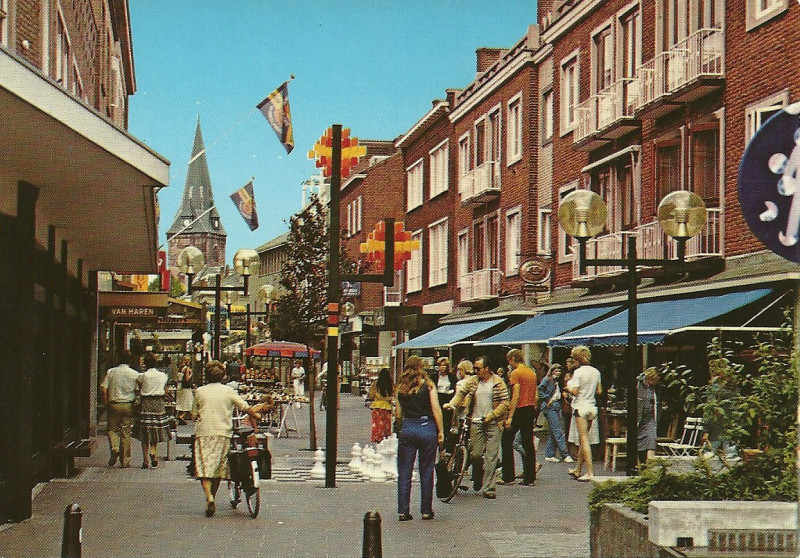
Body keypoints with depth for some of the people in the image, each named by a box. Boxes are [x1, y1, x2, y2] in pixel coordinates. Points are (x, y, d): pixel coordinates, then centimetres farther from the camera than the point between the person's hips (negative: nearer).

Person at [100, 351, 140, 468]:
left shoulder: (111, 372, 0)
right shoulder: (135, 374, -1)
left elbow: (103, 389, -4)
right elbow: (138, 391, -5)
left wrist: (106, 403, 5)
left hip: (114, 404, 0)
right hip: (129, 405, 0)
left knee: (112, 429, 14)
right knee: (126, 432, 5)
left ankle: (114, 448, -13)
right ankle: (125, 460, 7)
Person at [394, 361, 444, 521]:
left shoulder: (401, 388, 6)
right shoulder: (428, 385, -2)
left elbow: (398, 414, 6)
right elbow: (436, 410, -7)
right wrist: (441, 431, -2)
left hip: (407, 428, 2)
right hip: (427, 427, -2)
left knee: (404, 472, 6)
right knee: (426, 472, 6)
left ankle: (403, 511, 3)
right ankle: (426, 511, 10)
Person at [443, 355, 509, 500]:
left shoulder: (498, 383, -2)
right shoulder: (472, 381, 8)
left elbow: (505, 403, -5)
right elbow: (461, 393, 1)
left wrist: (491, 416, -14)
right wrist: (452, 404, -17)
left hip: (493, 423, -3)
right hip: (476, 422, 3)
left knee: (491, 457, -6)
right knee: (475, 454, 1)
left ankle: (489, 488, -3)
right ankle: (478, 478, 29)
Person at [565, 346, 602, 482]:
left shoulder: (578, 372, -12)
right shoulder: (596, 372, 8)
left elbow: (575, 391, -17)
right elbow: (599, 391, 11)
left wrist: (569, 387, 2)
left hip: (581, 407, -7)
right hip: (592, 407, 7)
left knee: (584, 439, -7)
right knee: (582, 439, 16)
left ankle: (590, 472, -14)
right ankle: (577, 470, 24)